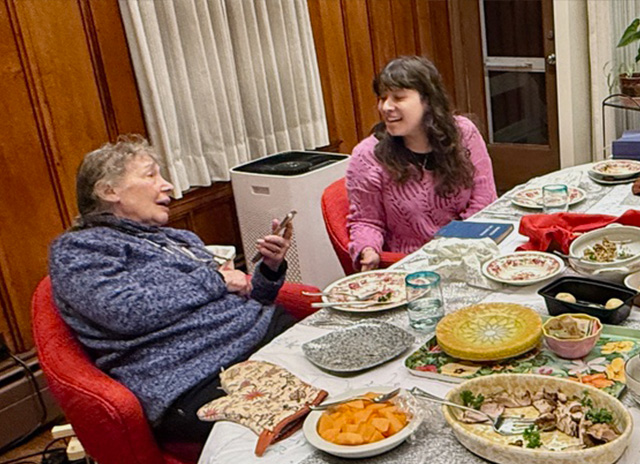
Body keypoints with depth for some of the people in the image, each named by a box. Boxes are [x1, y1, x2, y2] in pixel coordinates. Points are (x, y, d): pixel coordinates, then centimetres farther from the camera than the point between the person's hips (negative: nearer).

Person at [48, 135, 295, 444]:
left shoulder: (179, 239, 26)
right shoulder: (75, 249, 6)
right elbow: (125, 311, -13)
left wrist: (270, 268, 7)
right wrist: (214, 280, -4)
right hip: (197, 380, -7)